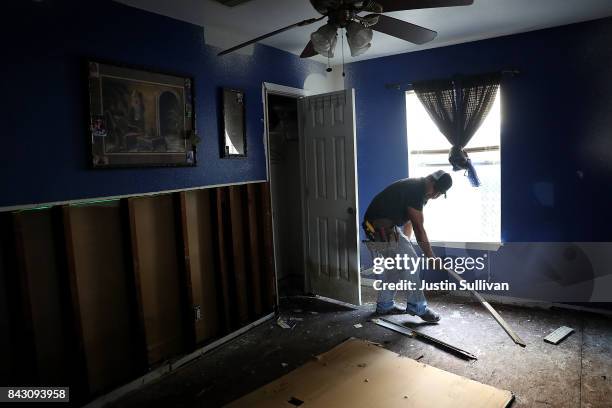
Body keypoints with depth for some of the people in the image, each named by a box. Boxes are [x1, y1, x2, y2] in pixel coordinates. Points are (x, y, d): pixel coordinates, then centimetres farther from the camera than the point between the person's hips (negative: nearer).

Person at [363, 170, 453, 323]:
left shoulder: (417, 187, 12)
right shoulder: (416, 191, -19)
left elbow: (409, 221, 20)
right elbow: (419, 228, -18)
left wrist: (405, 243, 23)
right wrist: (431, 256, -10)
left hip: (381, 225, 10)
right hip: (381, 228, -10)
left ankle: (384, 305, 26)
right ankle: (417, 307, 5)